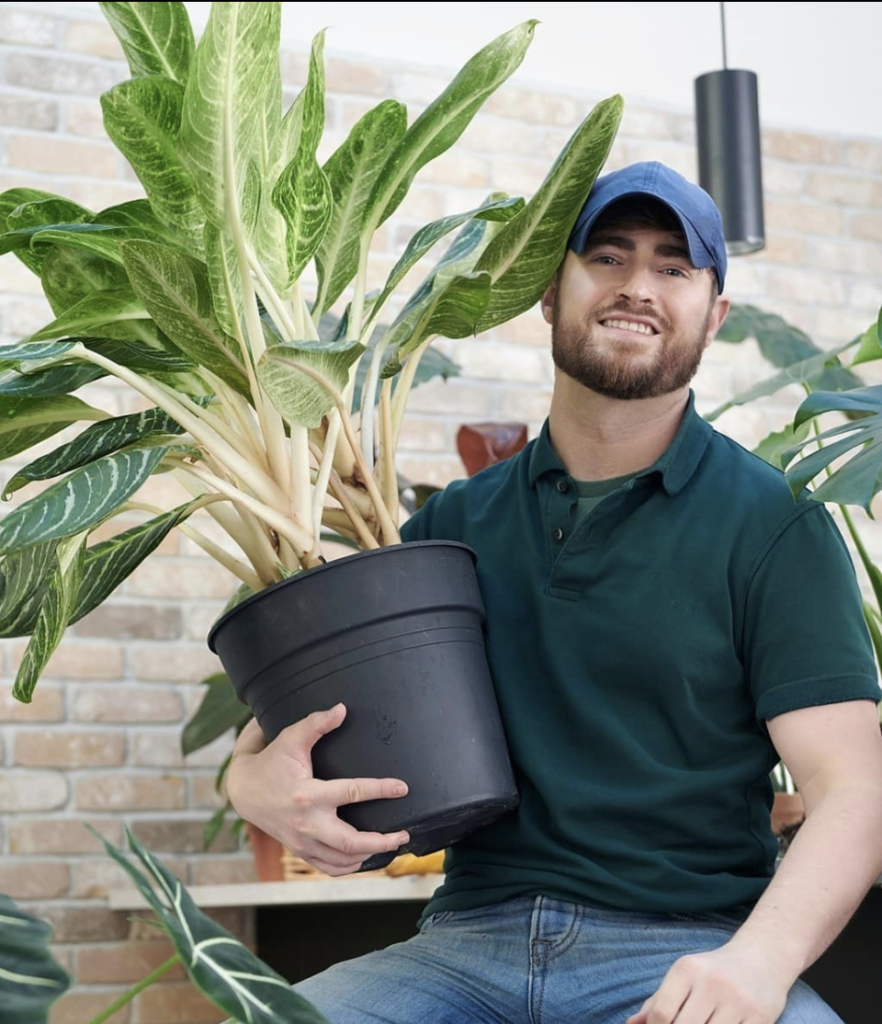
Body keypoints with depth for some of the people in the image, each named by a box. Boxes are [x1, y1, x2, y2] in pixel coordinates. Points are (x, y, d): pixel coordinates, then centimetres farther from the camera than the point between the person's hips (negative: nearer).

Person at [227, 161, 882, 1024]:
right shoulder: (454, 523, 15)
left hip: (685, 953, -2)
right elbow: (296, 709, 18)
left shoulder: (775, 527, 4)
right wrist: (254, 778, -7)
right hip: (470, 942, 3)